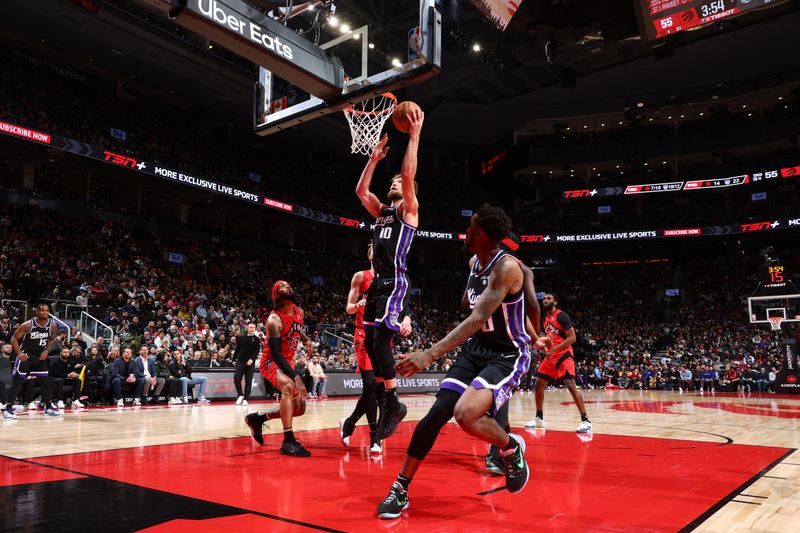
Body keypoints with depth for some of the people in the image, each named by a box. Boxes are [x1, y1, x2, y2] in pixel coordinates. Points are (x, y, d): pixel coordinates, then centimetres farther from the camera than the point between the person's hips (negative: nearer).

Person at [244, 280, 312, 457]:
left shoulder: (299, 311, -2)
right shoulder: (274, 320, -25)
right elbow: (275, 354, -31)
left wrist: (306, 339, 8)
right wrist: (296, 377, -37)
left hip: (288, 362, 8)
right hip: (271, 362, -8)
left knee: (299, 408, 6)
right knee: (289, 386, -38)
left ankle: (257, 418, 25)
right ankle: (288, 441, -34)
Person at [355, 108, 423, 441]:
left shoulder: (409, 208, 3)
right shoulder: (382, 211, 23)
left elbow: (409, 175, -11)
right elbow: (361, 190, 20)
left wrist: (414, 136, -9)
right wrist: (375, 157, 23)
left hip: (394, 282, -8)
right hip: (378, 282, 8)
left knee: (380, 341, -17)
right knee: (370, 343, 6)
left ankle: (393, 405, -9)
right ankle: (388, 403, 14)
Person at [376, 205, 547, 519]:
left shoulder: (507, 266, -24)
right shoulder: (473, 263, 4)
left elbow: (478, 319, -34)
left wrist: (430, 354, -41)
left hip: (508, 355, -7)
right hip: (476, 348, 7)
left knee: (465, 414, -29)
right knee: (437, 413, -5)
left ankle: (511, 448, 4)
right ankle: (400, 490, 7)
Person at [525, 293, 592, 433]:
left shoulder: (562, 316, -11)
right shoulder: (545, 318, 14)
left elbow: (572, 338, -18)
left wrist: (554, 349, -24)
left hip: (563, 355, -8)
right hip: (550, 356, 8)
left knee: (571, 385, -20)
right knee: (539, 384, 8)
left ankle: (585, 421, -17)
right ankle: (539, 418, 19)